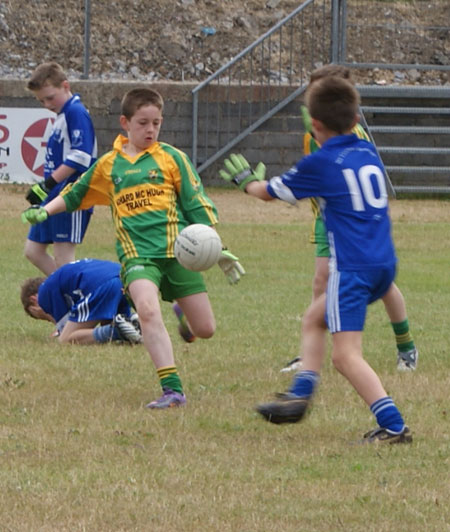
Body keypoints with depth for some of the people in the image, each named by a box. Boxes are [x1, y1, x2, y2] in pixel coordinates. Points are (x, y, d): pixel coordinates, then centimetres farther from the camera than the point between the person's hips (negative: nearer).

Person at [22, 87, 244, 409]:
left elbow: (198, 205, 8)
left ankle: (182, 310, 38)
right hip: (137, 252, 0)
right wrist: (44, 211, 16)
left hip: (178, 249, 0)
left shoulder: (172, 157, 7)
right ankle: (172, 390, -31)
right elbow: (75, 195, 30)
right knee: (147, 308, -31)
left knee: (205, 329, -1)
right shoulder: (108, 165, 13)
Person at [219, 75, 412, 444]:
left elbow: (269, 192, 11)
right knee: (314, 319, 25)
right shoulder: (369, 153, 13)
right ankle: (299, 396, 21)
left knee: (346, 354, -12)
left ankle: (393, 426, -22)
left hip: (353, 267, -8)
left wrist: (246, 181, 34)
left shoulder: (319, 164, -5)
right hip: (385, 264, 8)